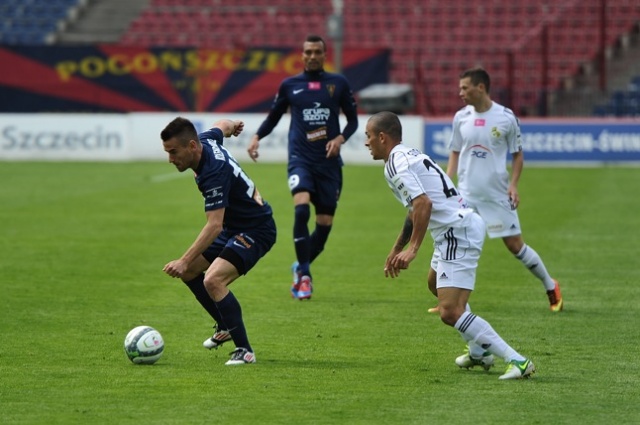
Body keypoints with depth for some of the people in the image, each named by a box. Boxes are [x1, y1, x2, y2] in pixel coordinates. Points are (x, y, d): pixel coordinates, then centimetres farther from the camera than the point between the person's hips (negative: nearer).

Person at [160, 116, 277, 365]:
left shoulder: (214, 172, -32)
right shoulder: (206, 139, -7)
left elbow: (214, 225, -36)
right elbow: (222, 125, 18)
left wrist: (185, 261, -39)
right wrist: (232, 125, 43)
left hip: (255, 230, -10)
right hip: (233, 226, 10)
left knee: (213, 280, -27)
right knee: (188, 271, 13)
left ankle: (244, 351, -18)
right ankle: (225, 327, 28)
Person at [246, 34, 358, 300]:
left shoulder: (338, 84, 7)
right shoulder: (289, 85, 6)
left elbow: (353, 119, 12)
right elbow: (273, 117, 17)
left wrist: (341, 138, -7)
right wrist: (257, 137, -1)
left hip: (329, 161, 2)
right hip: (301, 159, -2)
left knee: (325, 223, 3)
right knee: (301, 209, -25)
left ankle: (301, 269, 28)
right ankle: (304, 275, -18)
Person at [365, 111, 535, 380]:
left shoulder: (396, 164, -11)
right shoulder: (408, 156, 21)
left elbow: (423, 204, -25)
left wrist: (412, 249, -25)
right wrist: (396, 249, 39)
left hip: (458, 232, -11)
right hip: (466, 222, 11)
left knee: (450, 313, -18)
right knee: (437, 284, 36)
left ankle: (516, 360, -22)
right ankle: (479, 352, 42)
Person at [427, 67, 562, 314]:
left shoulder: (505, 117, -7)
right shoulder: (461, 118, 2)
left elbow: (517, 154, 2)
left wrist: (514, 185, -9)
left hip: (498, 194, -3)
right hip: (466, 194, 3)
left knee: (515, 245, 2)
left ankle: (551, 287, 21)